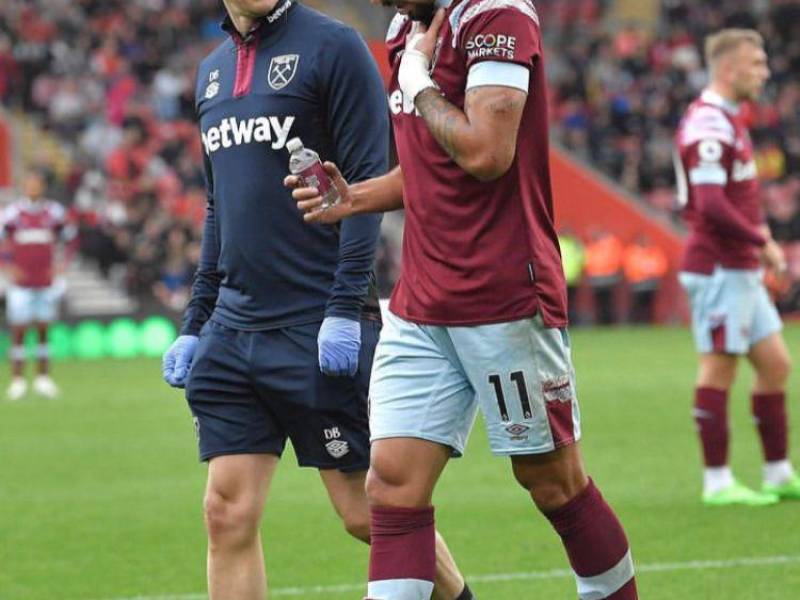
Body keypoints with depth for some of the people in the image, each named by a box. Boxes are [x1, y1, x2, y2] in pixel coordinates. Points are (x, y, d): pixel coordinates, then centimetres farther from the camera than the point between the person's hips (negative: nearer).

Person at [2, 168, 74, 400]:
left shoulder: (54, 212, 3)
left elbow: (69, 240, 15)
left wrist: (61, 265, 3)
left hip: (46, 282, 2)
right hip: (21, 283, -2)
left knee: (44, 330, 6)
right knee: (19, 330, -3)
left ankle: (43, 377, 15)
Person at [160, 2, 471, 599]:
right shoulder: (213, 70, 16)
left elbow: (368, 184, -10)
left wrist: (346, 308, -17)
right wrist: (195, 324, 18)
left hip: (319, 328, -6)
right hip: (232, 331, 6)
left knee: (368, 512, 0)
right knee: (228, 515, -1)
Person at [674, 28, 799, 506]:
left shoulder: (728, 121, 17)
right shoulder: (709, 126, -16)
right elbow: (711, 205, -24)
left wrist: (761, 239, 13)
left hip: (742, 269, 10)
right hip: (718, 267, -10)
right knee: (719, 369, -5)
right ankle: (717, 482, 0)